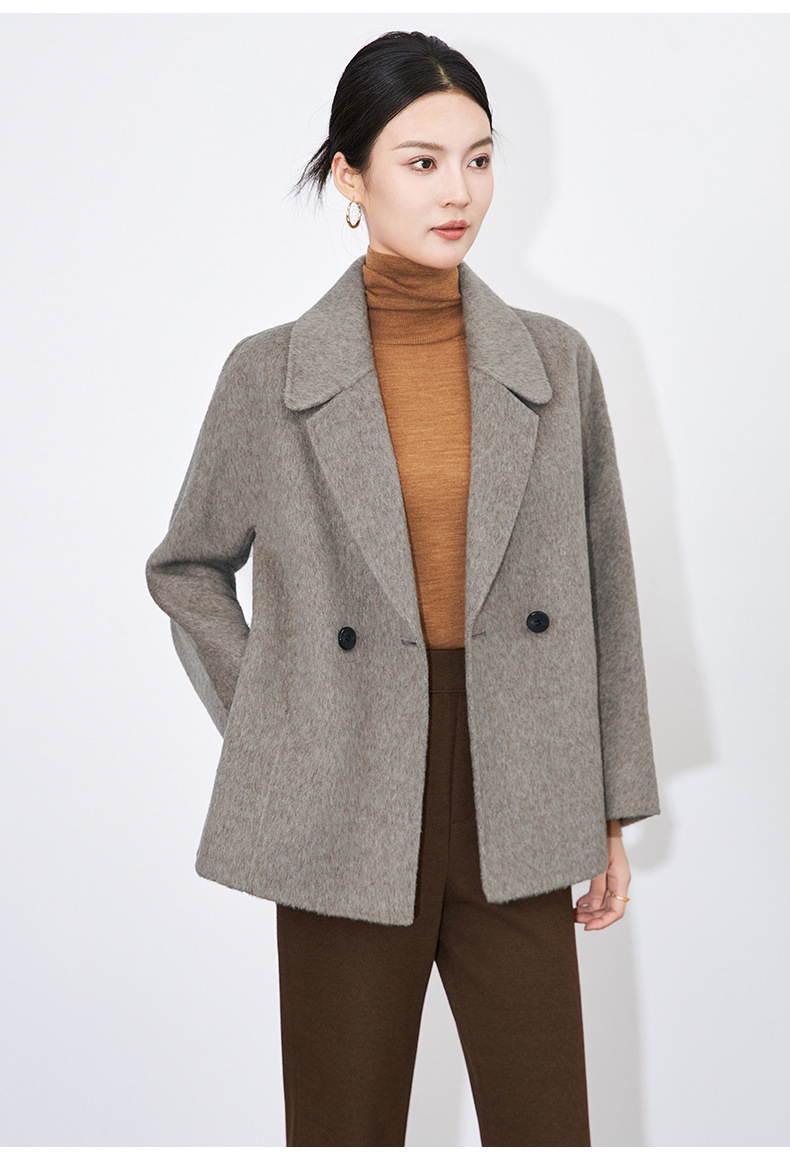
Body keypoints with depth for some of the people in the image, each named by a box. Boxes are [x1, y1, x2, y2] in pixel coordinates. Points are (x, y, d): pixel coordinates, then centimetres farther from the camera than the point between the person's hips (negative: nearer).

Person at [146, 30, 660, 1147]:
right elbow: (187, 569, 12)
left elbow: (605, 591, 7)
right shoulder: (271, 374, -2)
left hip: (517, 812, 2)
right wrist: (262, 726, 1)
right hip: (348, 817, -1)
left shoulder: (556, 362, 3)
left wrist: (613, 810, 7)